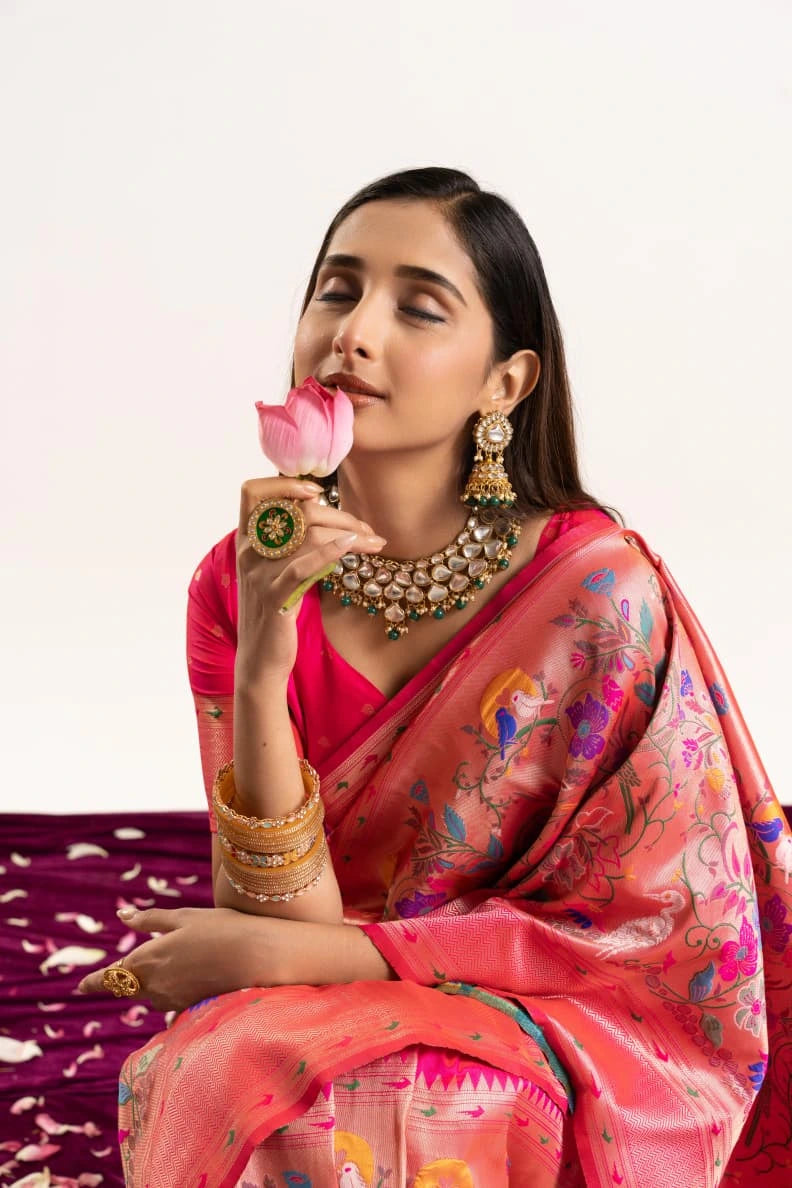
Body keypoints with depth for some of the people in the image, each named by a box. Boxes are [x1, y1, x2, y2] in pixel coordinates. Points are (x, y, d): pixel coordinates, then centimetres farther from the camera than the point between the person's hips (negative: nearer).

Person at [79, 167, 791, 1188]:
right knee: (225, 1073, -29)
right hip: (321, 1035, 3)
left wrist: (280, 958, -17)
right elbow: (281, 918, -11)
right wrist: (260, 674, -29)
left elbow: (664, 936, -14)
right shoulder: (238, 585, -6)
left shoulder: (600, 589, -17)